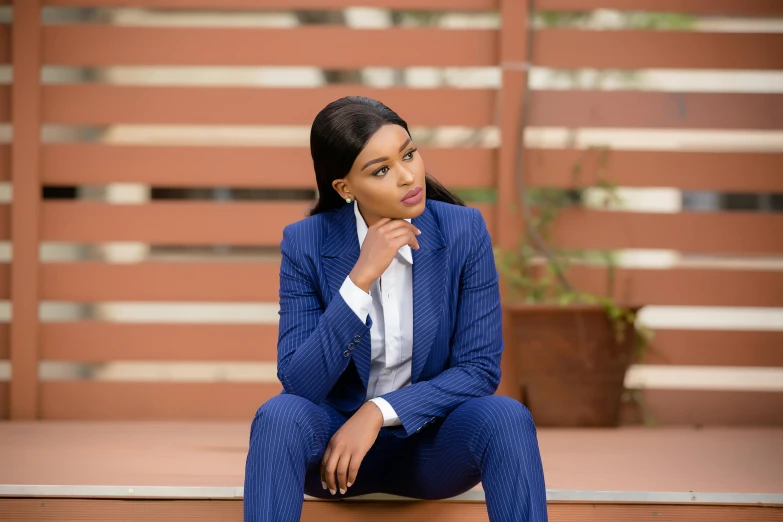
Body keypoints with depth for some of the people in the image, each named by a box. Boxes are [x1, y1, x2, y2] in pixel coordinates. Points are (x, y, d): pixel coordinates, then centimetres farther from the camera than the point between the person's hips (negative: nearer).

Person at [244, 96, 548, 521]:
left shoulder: (464, 231, -11)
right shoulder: (306, 244, -11)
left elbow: (480, 370, -10)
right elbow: (298, 384, -17)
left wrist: (378, 412, -23)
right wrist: (361, 279, -27)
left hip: (434, 441, 0)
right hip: (338, 441, 0)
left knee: (506, 417, -31)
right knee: (280, 415, -33)